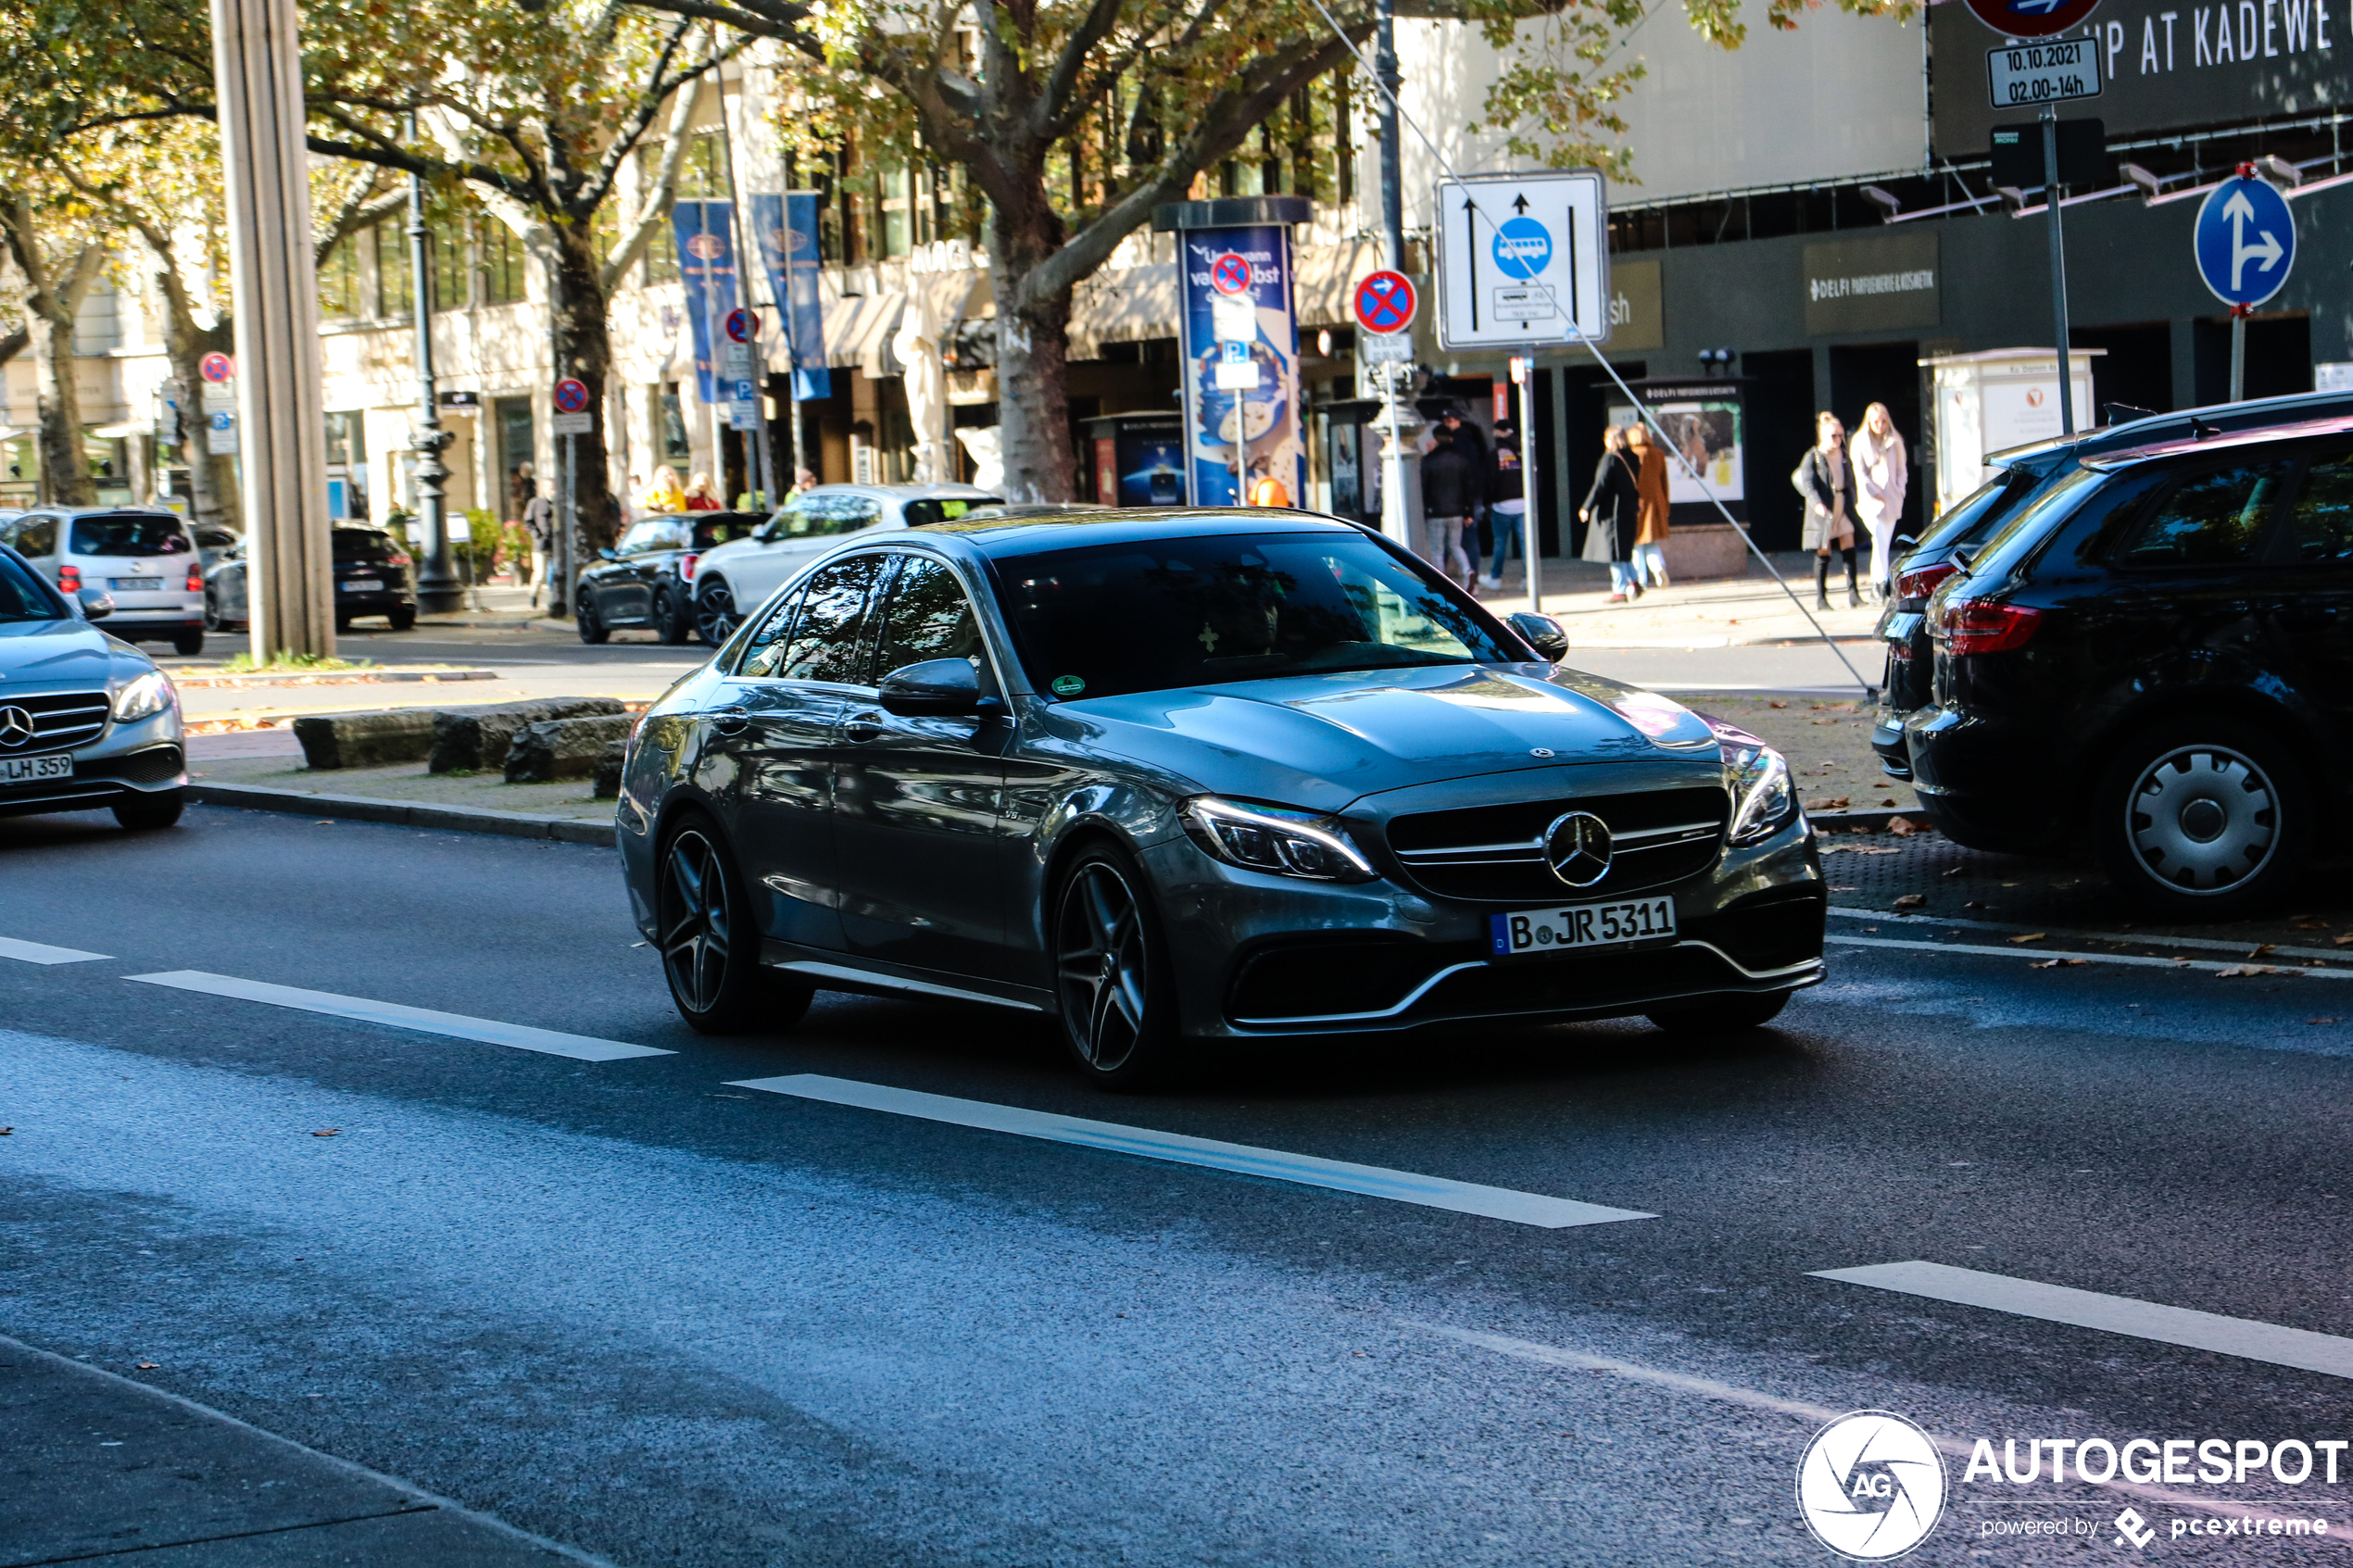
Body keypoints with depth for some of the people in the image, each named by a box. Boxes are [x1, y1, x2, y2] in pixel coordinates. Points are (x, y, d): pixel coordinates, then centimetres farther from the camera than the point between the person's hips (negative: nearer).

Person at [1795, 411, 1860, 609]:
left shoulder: (1843, 455, 11)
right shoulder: (1813, 457, -7)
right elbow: (1807, 483, -17)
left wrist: (1851, 502, 14)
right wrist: (1817, 503, -31)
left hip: (1843, 506, 5)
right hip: (1823, 510, -5)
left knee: (1849, 548, -4)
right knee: (1823, 553, -1)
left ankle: (1852, 593, -2)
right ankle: (1820, 598, 7)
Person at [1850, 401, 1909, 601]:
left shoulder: (1894, 441, 9)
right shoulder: (1859, 442, -1)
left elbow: (1901, 470, 14)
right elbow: (1860, 474, -3)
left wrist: (1899, 491, -1)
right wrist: (1876, 494, -11)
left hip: (1892, 500, 4)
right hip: (1871, 501, -4)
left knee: (1884, 542, 6)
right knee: (1880, 539, -18)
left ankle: (1876, 583, 18)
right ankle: (1882, 582, -22)